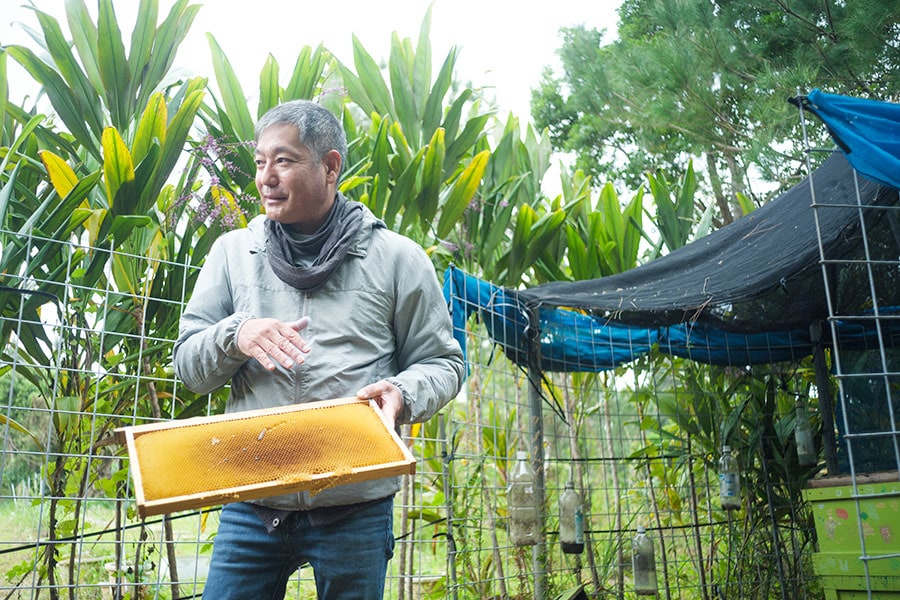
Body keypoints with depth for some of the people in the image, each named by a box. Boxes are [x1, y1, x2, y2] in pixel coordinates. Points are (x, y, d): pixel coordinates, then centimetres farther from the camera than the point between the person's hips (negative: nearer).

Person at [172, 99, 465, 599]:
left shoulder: (396, 257, 1)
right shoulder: (233, 252, 8)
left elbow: (442, 363, 4)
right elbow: (189, 366, 8)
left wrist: (402, 395, -18)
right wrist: (234, 336, -14)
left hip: (355, 507, -2)